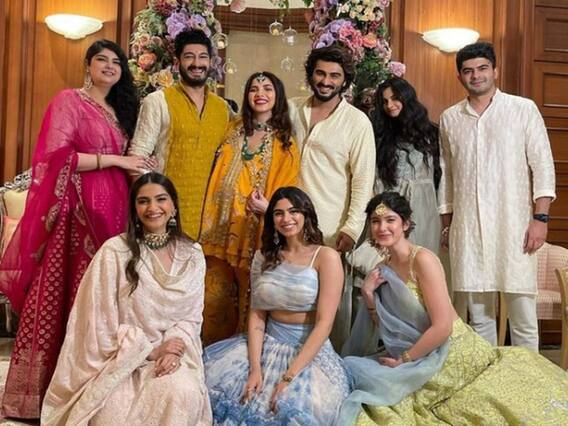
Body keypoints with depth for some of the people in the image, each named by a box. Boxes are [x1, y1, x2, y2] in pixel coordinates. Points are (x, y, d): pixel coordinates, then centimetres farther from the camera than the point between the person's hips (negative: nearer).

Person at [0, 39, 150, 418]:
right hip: (75, 207, -6)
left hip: (111, 208, 6)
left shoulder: (120, 110, 19)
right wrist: (115, 160, -12)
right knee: (64, 291, -5)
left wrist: (134, 168, 2)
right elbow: (56, 156, -13)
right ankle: (39, 389, 5)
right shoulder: (68, 100, -1)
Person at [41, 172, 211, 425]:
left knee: (182, 394, -27)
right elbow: (101, 322, -8)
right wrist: (150, 350, -13)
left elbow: (192, 315, 4)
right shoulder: (114, 252, -9)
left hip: (170, 353, 2)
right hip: (119, 358, -2)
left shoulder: (192, 255, 2)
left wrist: (172, 350, -16)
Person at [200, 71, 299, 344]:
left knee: (250, 302, 3)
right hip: (221, 229, 4)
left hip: (256, 233, -4)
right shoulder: (233, 131, 12)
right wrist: (208, 225, 9)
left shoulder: (285, 145, 1)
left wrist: (268, 206, -22)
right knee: (215, 298, 9)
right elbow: (217, 179, 16)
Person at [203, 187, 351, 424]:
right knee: (210, 382, -16)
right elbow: (257, 315, 3)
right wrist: (255, 367, -12)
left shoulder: (326, 257, -8)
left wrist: (289, 377, -20)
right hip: (267, 345, 4)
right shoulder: (264, 257, 7)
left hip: (311, 350, -4)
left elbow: (324, 323, -14)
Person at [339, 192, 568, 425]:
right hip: (422, 362, 6)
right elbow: (384, 328, 9)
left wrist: (403, 360, -13)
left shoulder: (423, 259, -17)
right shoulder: (383, 270, 5)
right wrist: (369, 295, -6)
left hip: (454, 353, -6)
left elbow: (442, 327, -22)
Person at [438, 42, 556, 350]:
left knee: (523, 317, -1)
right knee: (478, 315, 10)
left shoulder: (524, 109, 3)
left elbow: (542, 165, 0)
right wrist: (446, 223, 14)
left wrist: (540, 217, -8)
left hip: (513, 224, -3)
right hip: (466, 227, 3)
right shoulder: (449, 118, 12)